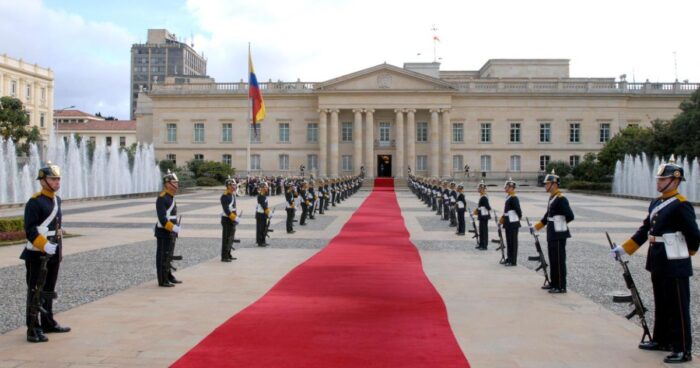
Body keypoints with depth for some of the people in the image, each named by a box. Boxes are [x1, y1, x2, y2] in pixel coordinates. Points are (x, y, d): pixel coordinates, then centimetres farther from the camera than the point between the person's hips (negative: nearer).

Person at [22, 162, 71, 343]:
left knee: (49, 290, 18)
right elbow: (30, 229, -20)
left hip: (54, 253, 8)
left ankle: (48, 322, 30)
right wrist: (44, 246, -28)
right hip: (37, 254, -8)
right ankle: (33, 329, 3)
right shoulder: (35, 202, -14)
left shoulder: (57, 199, 12)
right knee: (35, 291, -2)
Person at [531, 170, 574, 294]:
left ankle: (561, 287, 3)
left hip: (559, 235, -9)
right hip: (552, 234, 9)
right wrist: (536, 227, 19)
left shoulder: (561, 199, -16)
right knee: (552, 259, 16)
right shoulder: (551, 198, 12)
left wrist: (560, 223, -2)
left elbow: (570, 216, -20)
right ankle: (553, 283, 26)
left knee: (559, 260, -3)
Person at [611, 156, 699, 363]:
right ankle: (661, 340, 32)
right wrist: (624, 248, 12)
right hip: (658, 264, 8)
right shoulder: (656, 203, 10)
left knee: (678, 308, 0)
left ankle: (683, 350, 9)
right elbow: (644, 230, 14)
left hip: (675, 266, -8)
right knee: (661, 305, 19)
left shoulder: (681, 205, -16)